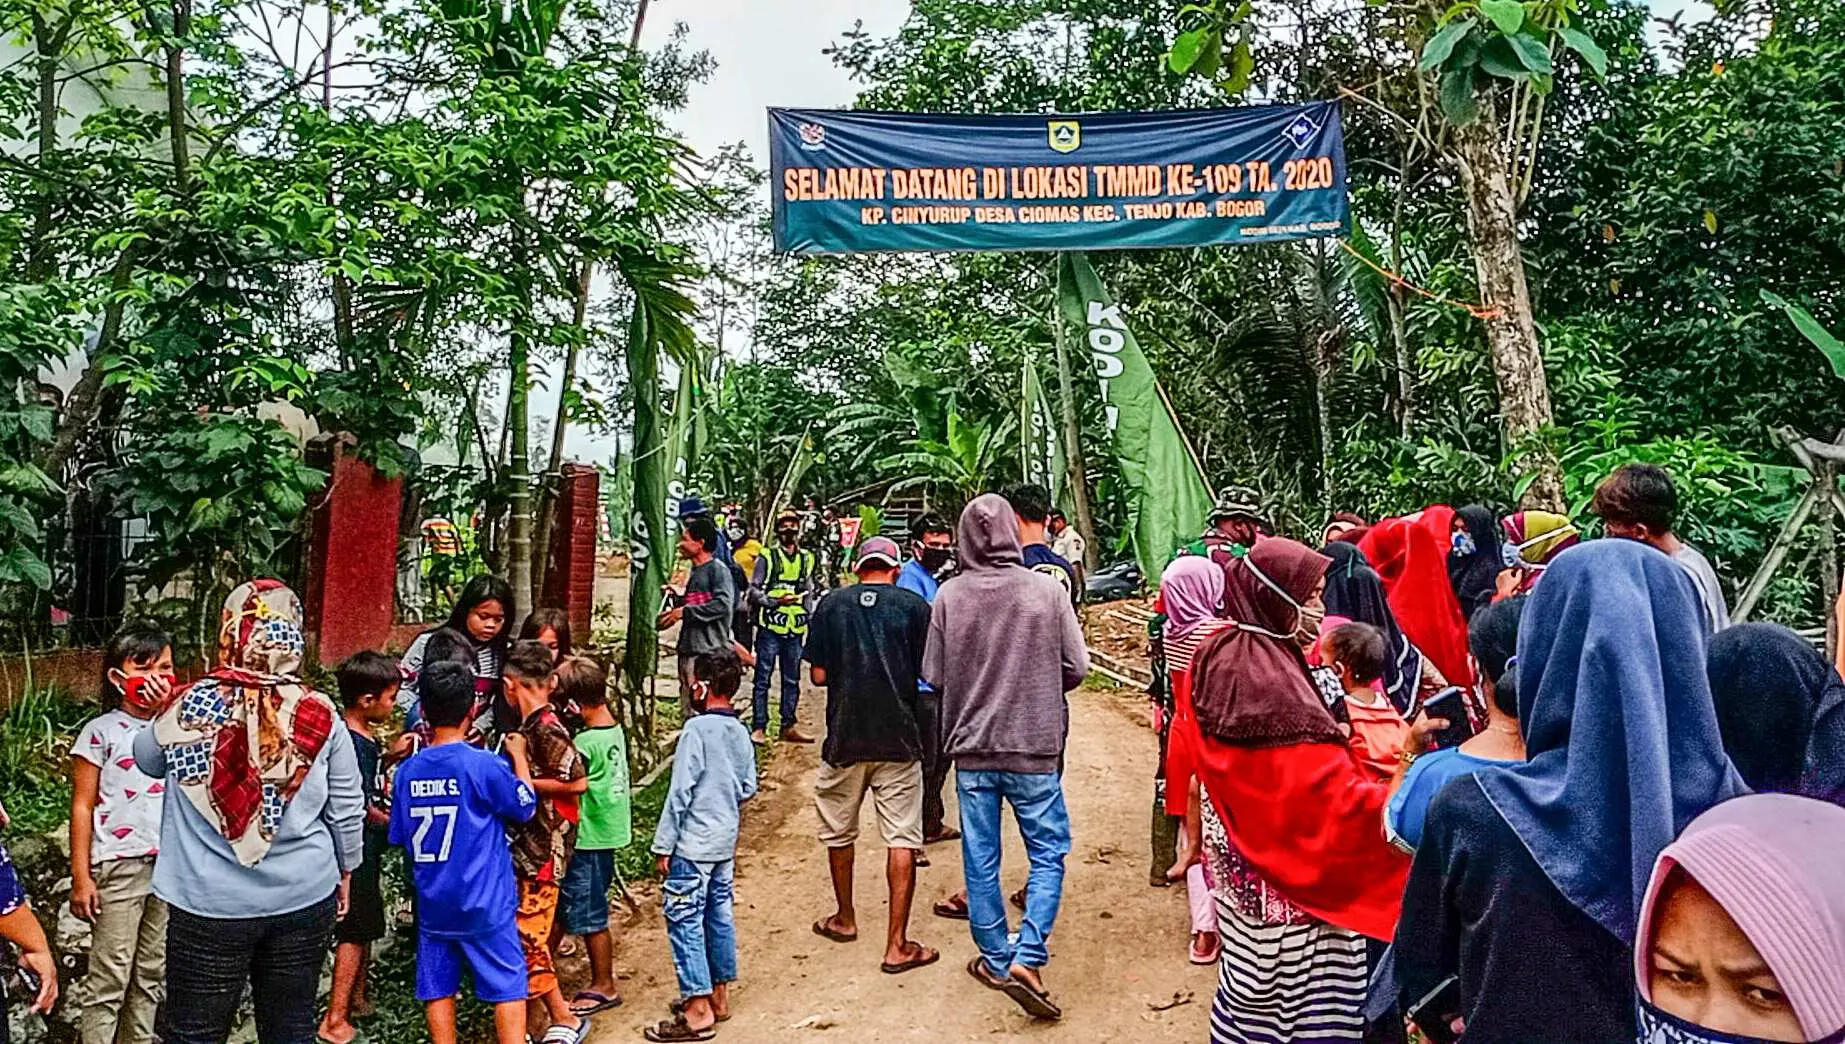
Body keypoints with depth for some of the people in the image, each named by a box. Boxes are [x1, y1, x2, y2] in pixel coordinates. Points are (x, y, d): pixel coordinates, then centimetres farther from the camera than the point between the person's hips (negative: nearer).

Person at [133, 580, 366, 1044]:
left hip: (208, 905, 0)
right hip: (304, 900, 1)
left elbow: (147, 759, 12)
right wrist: (345, 869, 15)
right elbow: (347, 812, -1)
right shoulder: (320, 716, -11)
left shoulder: (189, 708, -11)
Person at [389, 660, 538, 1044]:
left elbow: (402, 840, 6)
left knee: (438, 990, 12)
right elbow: (526, 805, -1)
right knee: (508, 988, 4)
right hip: (486, 904, -4)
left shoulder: (407, 771, -2)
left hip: (433, 904, 4)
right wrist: (518, 755, 10)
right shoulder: (486, 765, -16)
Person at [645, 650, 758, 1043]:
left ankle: (698, 1012, 1)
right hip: (726, 842, 8)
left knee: (685, 921, -2)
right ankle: (718, 995, 26)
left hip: (693, 845, -8)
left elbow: (679, 791, -16)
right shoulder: (740, 732, 5)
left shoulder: (697, 729, -17)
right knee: (720, 916, 15)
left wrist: (663, 845, -11)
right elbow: (748, 788, 11)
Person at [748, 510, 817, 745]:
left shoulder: (807, 558, 12)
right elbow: (753, 591, -4)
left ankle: (789, 726, 19)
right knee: (763, 679, -1)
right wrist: (776, 601, -16)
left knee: (792, 679, 10)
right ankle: (759, 727, 4)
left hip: (795, 629, 5)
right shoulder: (767, 557, -2)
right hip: (770, 627, -4)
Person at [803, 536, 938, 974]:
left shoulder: (831, 605, 1)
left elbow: (819, 675, 2)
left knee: (839, 831, 20)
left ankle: (844, 919, 35)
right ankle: (897, 945, 3)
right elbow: (931, 673, -2)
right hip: (899, 739, -2)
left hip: (844, 736, 2)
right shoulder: (914, 606, -3)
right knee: (902, 838, 3)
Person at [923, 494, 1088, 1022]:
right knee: (1048, 854, 12)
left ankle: (996, 959, 26)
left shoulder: (949, 596, -7)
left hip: (971, 748, 2)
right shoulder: (1046, 589, -10)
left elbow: (934, 676, -1)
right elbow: (1077, 668, -4)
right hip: (1034, 747, -1)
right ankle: (1026, 958, 1)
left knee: (980, 860, 14)